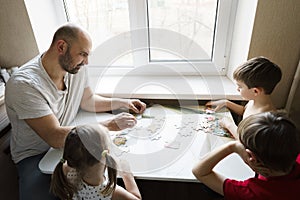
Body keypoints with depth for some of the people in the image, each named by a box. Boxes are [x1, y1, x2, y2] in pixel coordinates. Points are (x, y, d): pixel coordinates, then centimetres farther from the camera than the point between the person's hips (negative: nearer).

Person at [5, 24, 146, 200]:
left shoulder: (77, 68, -9)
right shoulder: (24, 84, -28)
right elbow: (55, 138, -31)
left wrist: (122, 103, -5)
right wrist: (110, 125, -30)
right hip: (35, 155, -4)